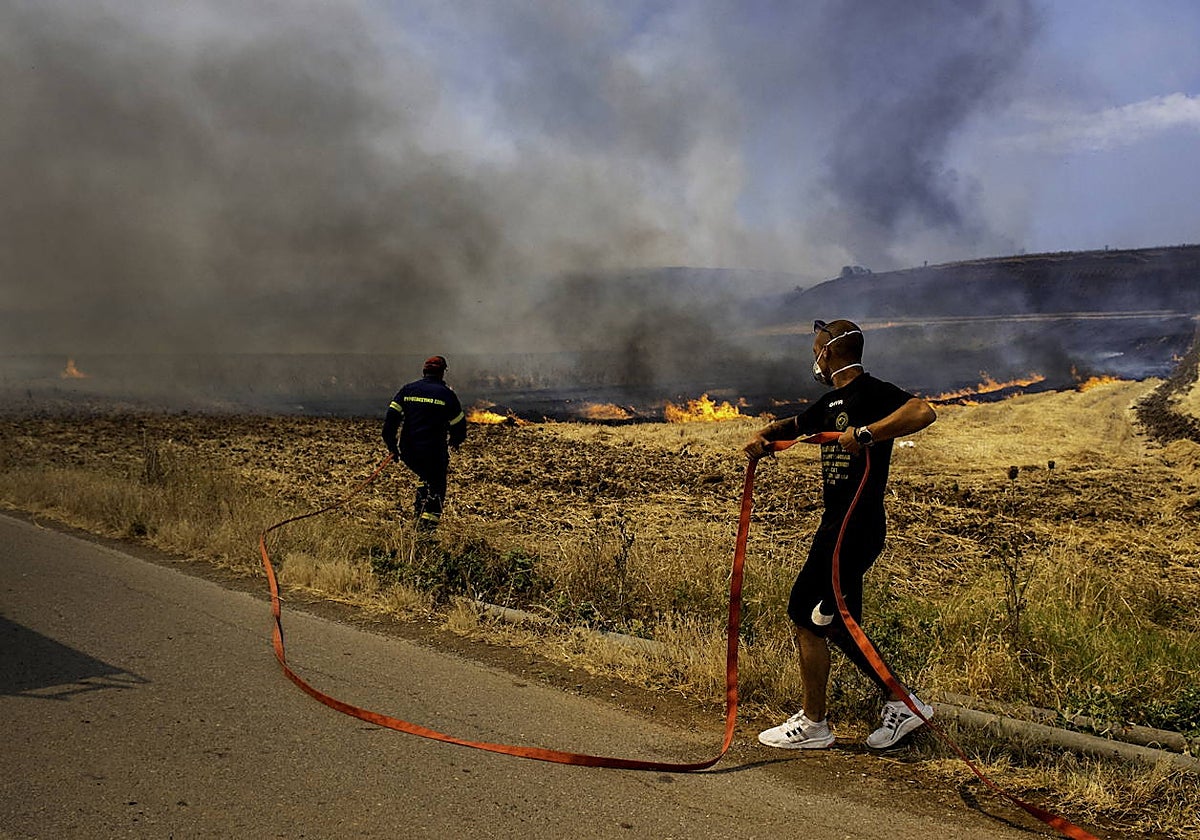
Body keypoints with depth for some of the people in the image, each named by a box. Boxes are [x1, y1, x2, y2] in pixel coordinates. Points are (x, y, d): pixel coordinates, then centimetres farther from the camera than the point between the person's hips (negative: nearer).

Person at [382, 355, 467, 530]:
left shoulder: (407, 390, 8)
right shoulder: (447, 394, 0)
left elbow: (391, 418, 2)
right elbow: (459, 424, 5)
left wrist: (391, 446, 7)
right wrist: (456, 441, 26)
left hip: (407, 452, 4)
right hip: (434, 453, -4)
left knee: (426, 477, 31)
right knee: (437, 487, 10)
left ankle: (419, 508, 23)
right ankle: (428, 521, -6)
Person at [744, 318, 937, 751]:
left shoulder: (872, 393, -13)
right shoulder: (833, 401, 17)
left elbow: (923, 412, -30)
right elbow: (794, 425, 32)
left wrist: (866, 434, -36)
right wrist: (763, 438, 11)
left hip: (857, 527, -10)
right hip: (838, 523, 10)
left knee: (806, 613, -5)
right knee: (836, 622, 14)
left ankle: (813, 724, 7)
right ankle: (901, 703, 22)